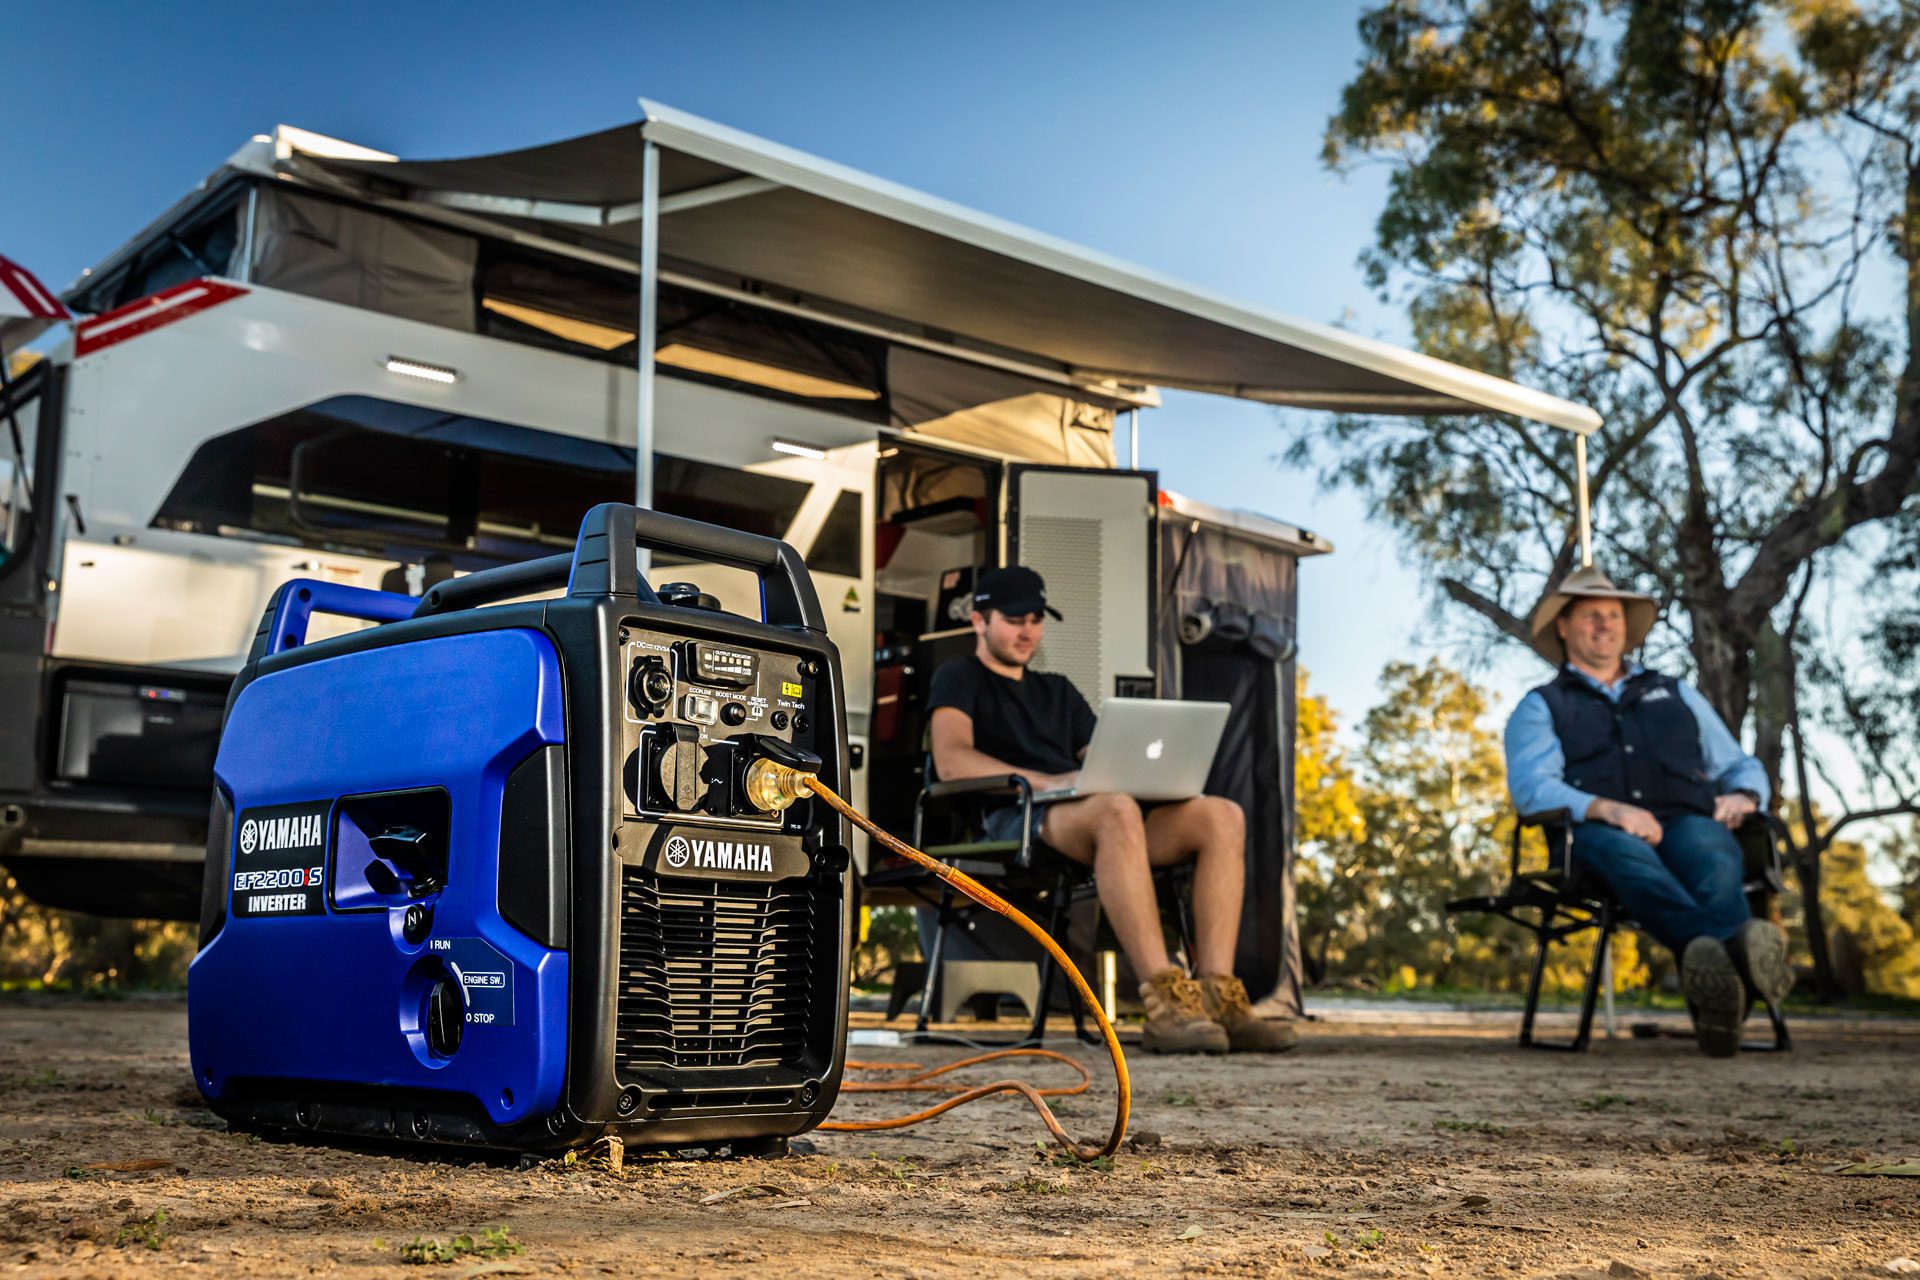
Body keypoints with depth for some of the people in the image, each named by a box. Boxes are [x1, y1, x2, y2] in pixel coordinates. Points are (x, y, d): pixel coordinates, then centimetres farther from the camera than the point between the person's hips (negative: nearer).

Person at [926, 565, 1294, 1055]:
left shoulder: (1058, 690, 34)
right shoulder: (960, 678, 13)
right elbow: (951, 760, -7)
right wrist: (1044, 781, -20)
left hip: (1087, 815, 7)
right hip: (1012, 818, -7)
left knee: (1221, 816, -18)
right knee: (1116, 811, -40)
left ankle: (1217, 996, -30)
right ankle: (1165, 1001, -46)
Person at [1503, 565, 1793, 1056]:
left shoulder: (1676, 694, 34)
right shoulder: (1541, 707, 22)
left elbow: (1742, 765, 32)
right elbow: (1531, 787, 3)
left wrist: (1742, 796, 5)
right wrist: (1606, 808, -17)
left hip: (1687, 825, 3)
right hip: (1597, 834, -3)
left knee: (1706, 848, -36)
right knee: (1620, 850, -40)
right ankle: (1740, 945, -67)